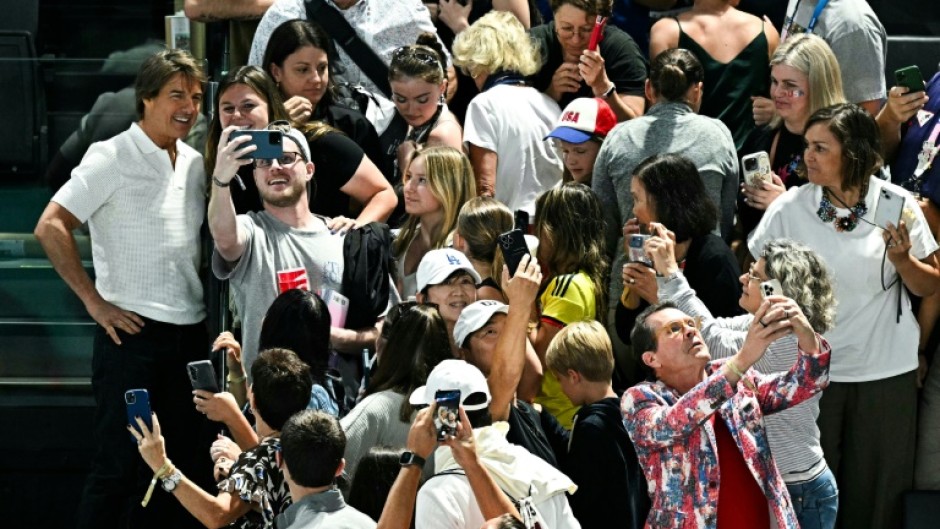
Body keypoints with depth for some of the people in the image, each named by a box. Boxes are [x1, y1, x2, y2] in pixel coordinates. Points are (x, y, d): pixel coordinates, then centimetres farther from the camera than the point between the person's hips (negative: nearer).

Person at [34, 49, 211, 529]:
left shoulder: (194, 164, 13)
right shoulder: (112, 158, -7)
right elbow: (51, 228, -14)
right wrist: (94, 302, -15)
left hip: (191, 332, 7)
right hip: (133, 329, -7)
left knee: (185, 465, 8)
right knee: (119, 466, -5)